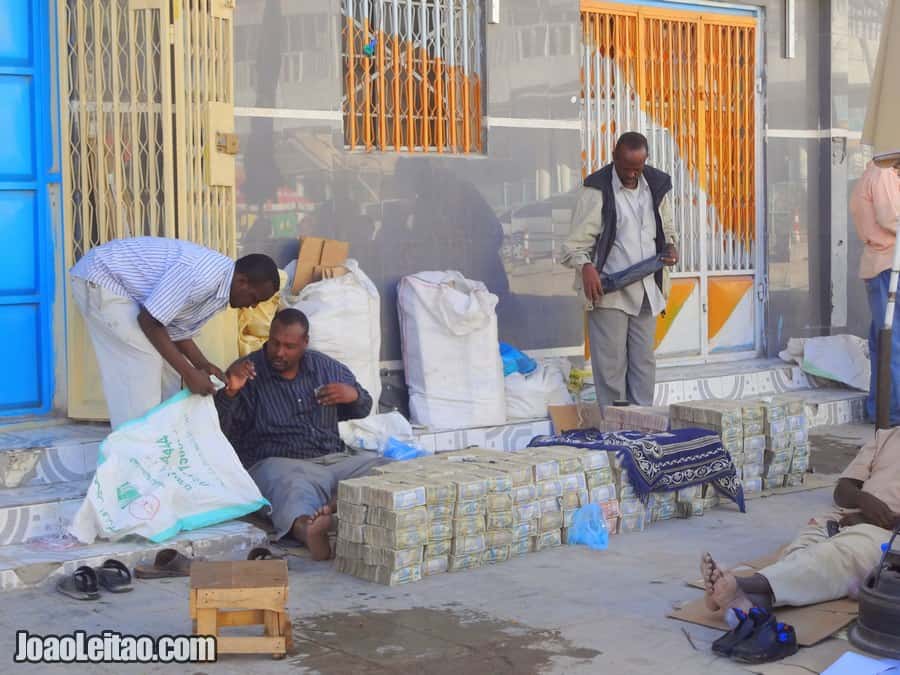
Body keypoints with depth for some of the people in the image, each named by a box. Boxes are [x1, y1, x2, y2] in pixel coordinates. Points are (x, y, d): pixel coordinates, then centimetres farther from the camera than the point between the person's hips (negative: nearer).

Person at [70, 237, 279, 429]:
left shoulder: (220, 288, 2)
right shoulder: (201, 275, -30)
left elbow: (179, 331, 9)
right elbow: (149, 321, -26)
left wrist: (203, 364, -7)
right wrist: (189, 373, -24)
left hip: (120, 283, 10)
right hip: (99, 279, -10)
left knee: (163, 362, 8)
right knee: (142, 361, -13)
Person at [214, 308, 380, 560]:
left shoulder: (326, 367, 18)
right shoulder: (247, 374, 4)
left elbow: (363, 409, 30)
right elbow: (219, 432, -5)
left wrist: (354, 396, 6)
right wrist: (230, 393, -22)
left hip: (333, 461, 5)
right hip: (275, 463, -5)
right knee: (292, 486, -42)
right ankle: (304, 525, -73)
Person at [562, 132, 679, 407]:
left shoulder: (656, 186, 9)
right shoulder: (598, 189, -7)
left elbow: (666, 228, 23)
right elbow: (578, 239, -10)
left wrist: (670, 246, 1)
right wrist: (585, 266, -30)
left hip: (647, 290, 5)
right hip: (609, 290, -5)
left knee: (644, 363, 10)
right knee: (611, 364, -4)